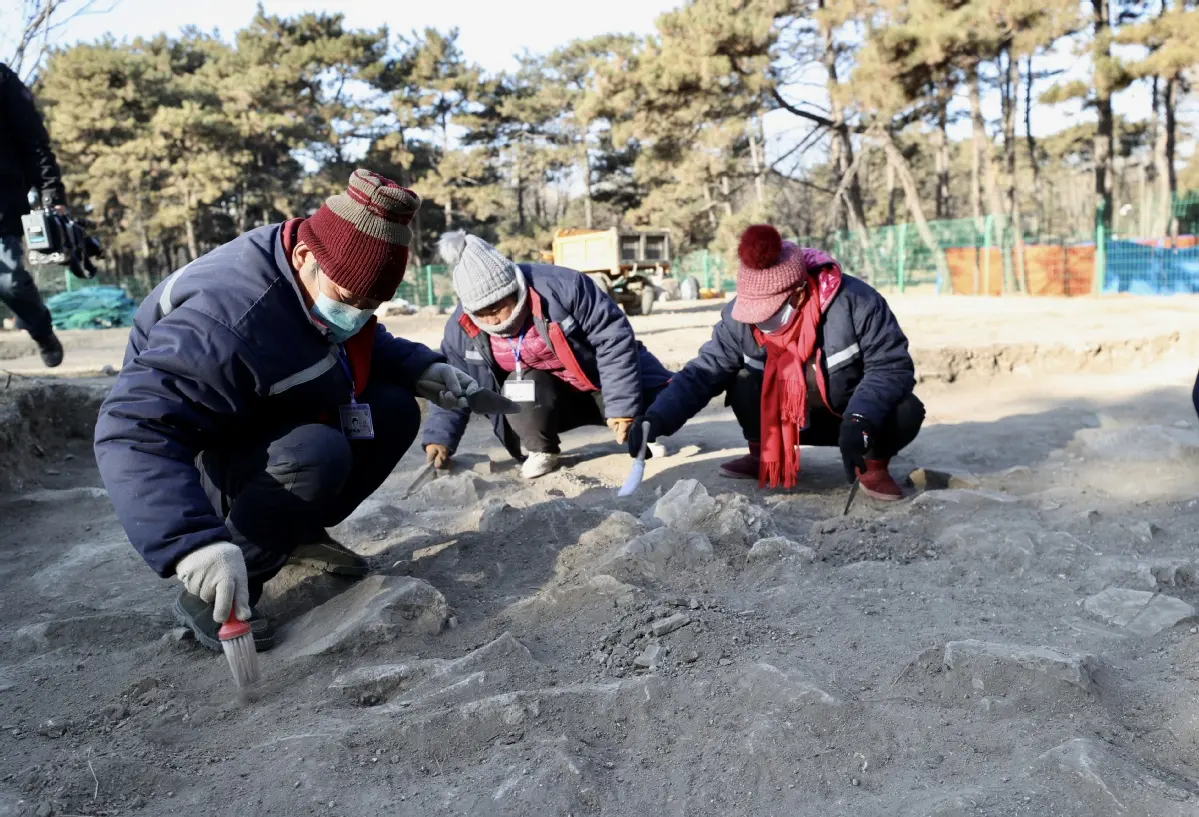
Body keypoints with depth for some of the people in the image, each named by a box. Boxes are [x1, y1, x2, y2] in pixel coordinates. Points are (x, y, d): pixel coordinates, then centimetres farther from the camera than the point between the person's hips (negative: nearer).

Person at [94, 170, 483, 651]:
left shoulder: (327, 285, -9)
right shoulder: (230, 317, -36)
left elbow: (366, 346, 13)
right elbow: (135, 430, -43)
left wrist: (422, 370, -7)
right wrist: (196, 544, -54)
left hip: (275, 434, 8)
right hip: (202, 463, -8)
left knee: (395, 411, -5)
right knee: (316, 453, -36)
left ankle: (298, 532, 10)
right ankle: (206, 601, -17)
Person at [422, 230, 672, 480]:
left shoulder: (561, 287, -31)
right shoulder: (462, 328, -16)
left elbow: (614, 339, -26)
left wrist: (621, 404, -27)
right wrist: (439, 438, -14)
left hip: (602, 380, -2)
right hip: (547, 397, 2)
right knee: (519, 386, -32)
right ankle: (542, 451, -3)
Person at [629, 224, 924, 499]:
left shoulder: (854, 302, -30)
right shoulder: (739, 318, -20)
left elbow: (892, 366, -25)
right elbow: (704, 371, -19)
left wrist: (859, 420, -41)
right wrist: (656, 419, -34)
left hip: (851, 416, -3)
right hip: (790, 419, 3)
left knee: (906, 412, -32)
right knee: (743, 382, -23)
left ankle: (873, 465, -1)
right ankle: (763, 456, 3)